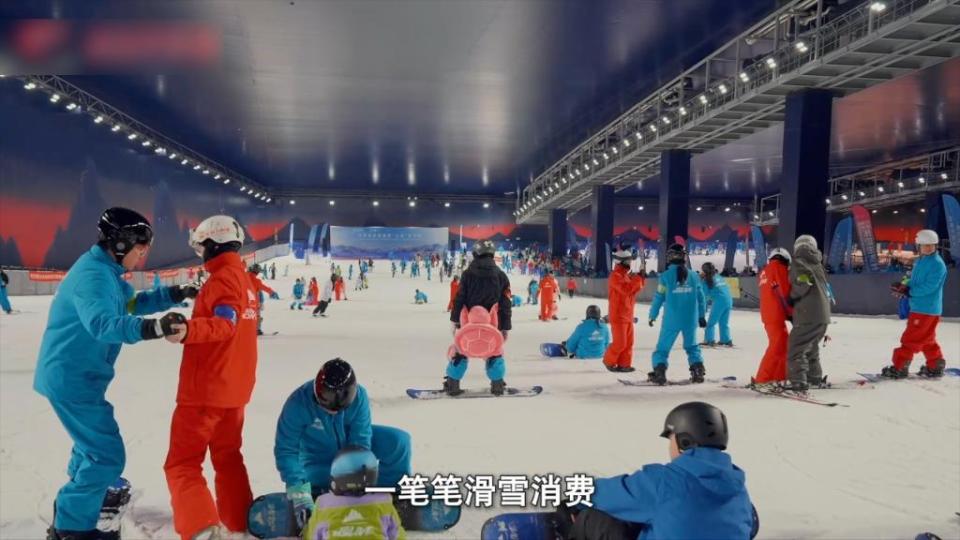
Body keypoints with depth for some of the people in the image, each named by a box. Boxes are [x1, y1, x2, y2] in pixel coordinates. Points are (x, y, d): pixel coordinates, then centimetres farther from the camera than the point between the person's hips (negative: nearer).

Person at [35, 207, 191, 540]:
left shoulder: (106, 271, 8)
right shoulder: (93, 274, -25)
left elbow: (132, 303, 18)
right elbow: (102, 322, -42)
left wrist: (176, 295, 3)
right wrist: (150, 328, -59)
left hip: (75, 375, 11)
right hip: (73, 378, -11)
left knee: (94, 441, 31)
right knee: (106, 454, -9)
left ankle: (79, 496, 55)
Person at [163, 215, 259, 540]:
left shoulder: (222, 279, -16)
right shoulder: (247, 280, 11)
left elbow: (225, 325, -30)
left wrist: (189, 330, -45)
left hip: (205, 388, -9)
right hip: (235, 388, 9)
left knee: (181, 464, -1)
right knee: (227, 457, 21)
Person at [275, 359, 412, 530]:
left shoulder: (359, 397, -29)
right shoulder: (298, 402, -33)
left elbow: (360, 445, -28)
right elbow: (286, 451, -29)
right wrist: (300, 496, -37)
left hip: (352, 441, 1)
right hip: (319, 460, -1)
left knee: (399, 441, -20)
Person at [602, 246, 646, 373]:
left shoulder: (628, 274, 14)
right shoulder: (616, 275, -15)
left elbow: (634, 289, 16)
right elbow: (627, 289, -26)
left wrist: (641, 279, 0)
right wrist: (638, 278, -22)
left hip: (628, 314, 9)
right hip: (618, 315, -9)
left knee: (628, 342, 8)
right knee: (620, 342, -7)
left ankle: (624, 364, 13)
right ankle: (609, 361, 11)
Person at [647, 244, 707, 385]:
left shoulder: (666, 276, -9)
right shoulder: (694, 275, 1)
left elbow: (658, 298, -5)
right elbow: (700, 298, 7)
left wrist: (652, 316, 7)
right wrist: (702, 316, 19)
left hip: (671, 320, -3)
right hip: (690, 320, 3)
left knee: (663, 347, 6)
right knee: (692, 346, 20)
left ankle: (659, 372, -5)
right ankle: (698, 369, 10)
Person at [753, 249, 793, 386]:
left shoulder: (764, 272, 21)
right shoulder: (778, 267, -4)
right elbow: (785, 292, -10)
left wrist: (788, 312, 15)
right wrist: (792, 312, -3)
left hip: (768, 314, 9)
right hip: (776, 314, -9)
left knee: (784, 345, 17)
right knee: (778, 347, -6)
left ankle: (779, 376, 21)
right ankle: (762, 380, -8)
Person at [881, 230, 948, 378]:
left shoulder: (937, 264, -15)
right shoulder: (920, 261, 13)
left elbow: (929, 286, -22)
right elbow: (914, 280, 19)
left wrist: (909, 291, -17)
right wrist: (905, 286, -2)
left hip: (927, 309, -9)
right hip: (918, 307, 9)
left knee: (911, 338, -6)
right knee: (927, 339, 18)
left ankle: (900, 367, -1)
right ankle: (935, 366, 28)